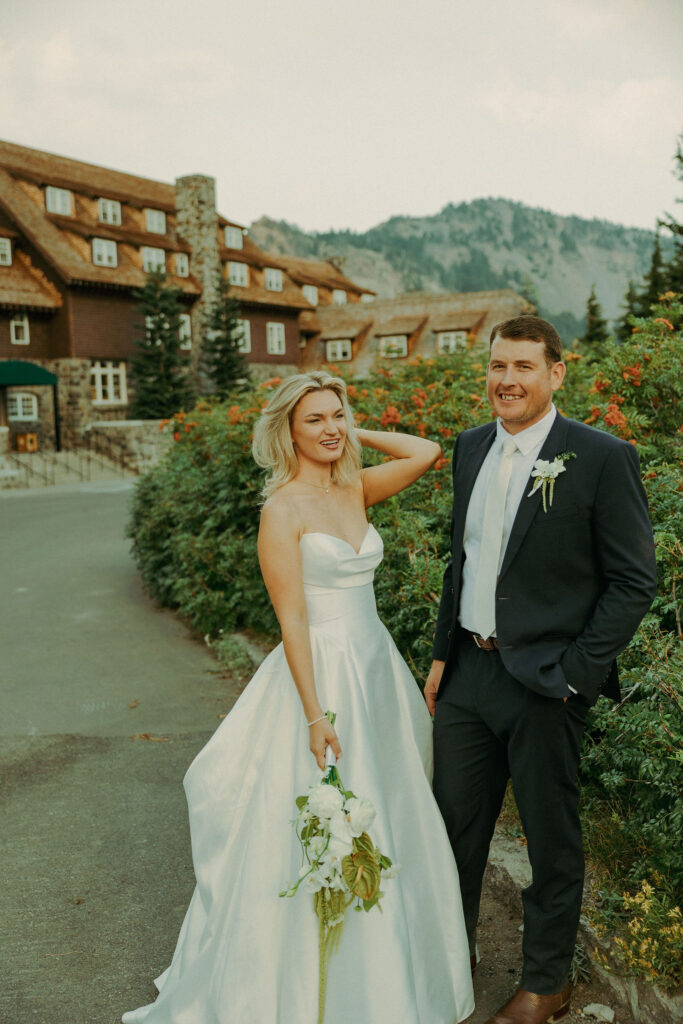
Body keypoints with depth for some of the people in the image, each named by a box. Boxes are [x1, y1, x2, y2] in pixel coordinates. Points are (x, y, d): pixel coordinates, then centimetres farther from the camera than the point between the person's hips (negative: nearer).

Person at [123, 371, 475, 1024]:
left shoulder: (354, 489, 6)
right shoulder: (284, 509, -13)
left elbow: (427, 452, 7)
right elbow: (293, 619, -17)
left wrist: (355, 435, 6)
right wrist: (315, 714, -19)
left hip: (377, 670, 7)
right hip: (322, 674, -7)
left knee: (385, 827, 19)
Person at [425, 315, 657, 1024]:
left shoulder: (602, 458, -12)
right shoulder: (471, 448, 6)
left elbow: (635, 582, -11)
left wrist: (572, 675, -14)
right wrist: (442, 654, 12)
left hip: (544, 684, -5)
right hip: (468, 672, 6)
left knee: (552, 841, 14)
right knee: (455, 824, 19)